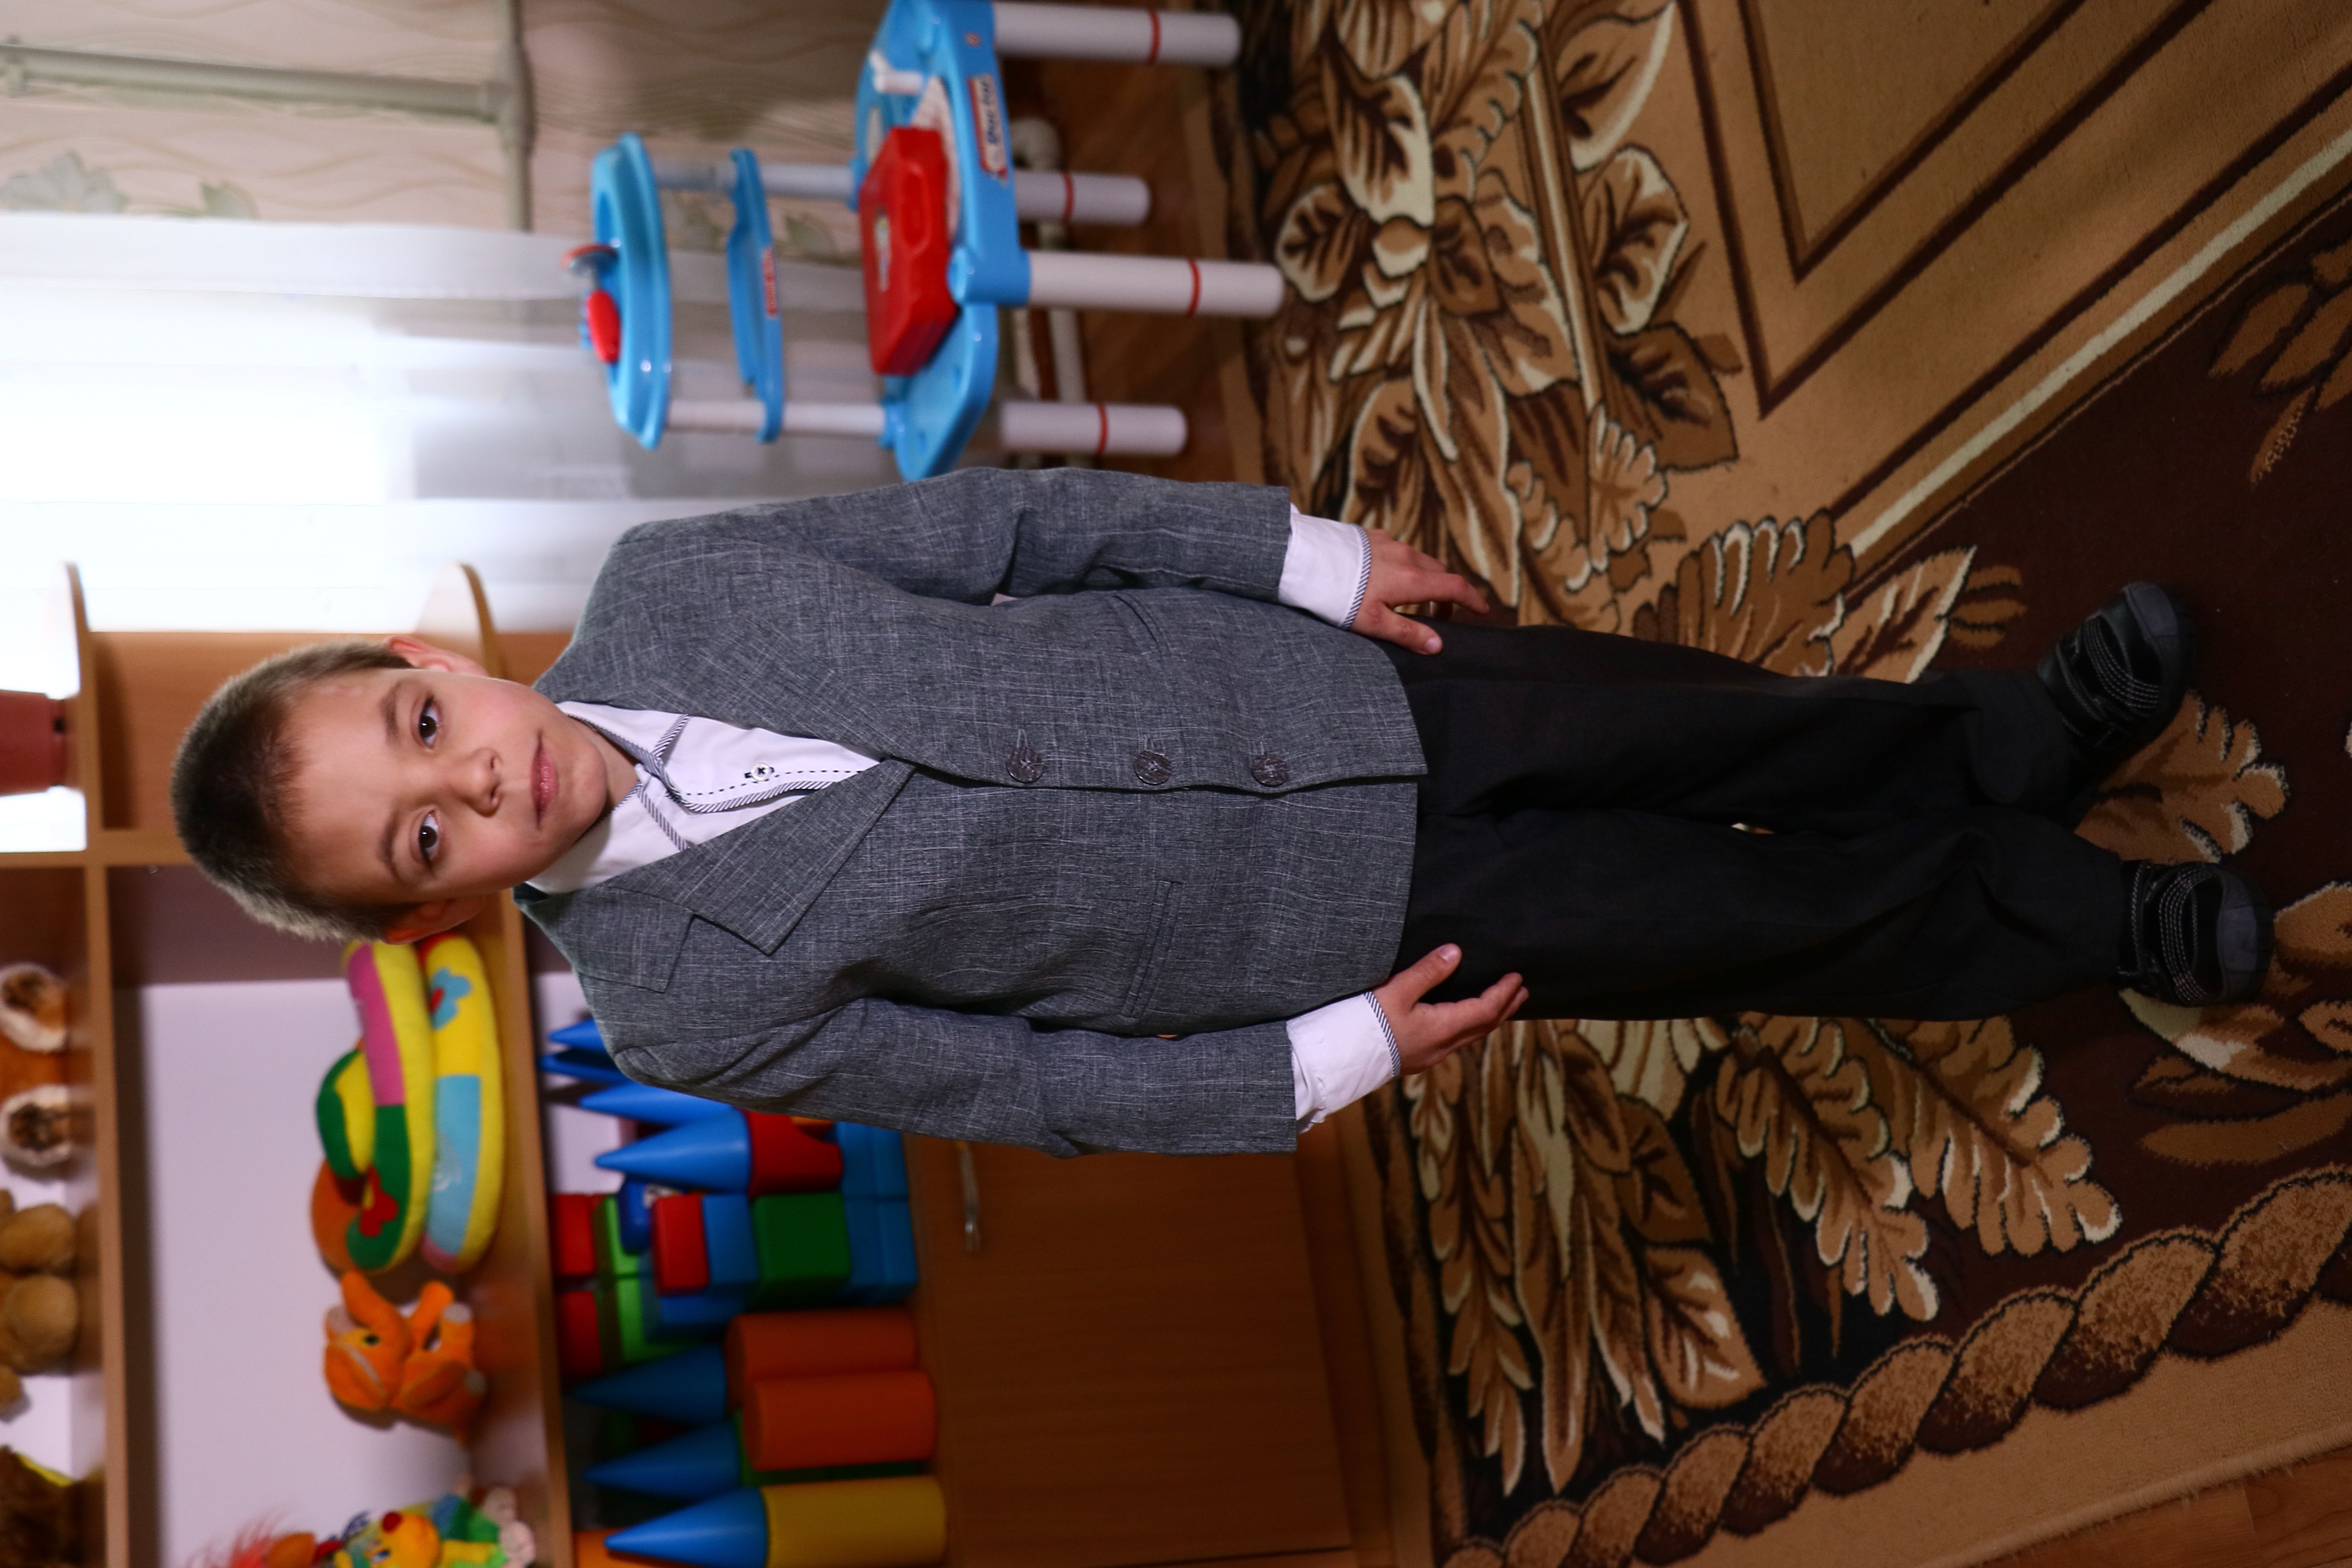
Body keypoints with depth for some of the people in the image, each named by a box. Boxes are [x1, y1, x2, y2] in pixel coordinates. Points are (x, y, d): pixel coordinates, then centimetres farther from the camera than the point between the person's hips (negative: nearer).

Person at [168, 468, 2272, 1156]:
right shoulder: (695, 1005, -18)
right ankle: (2076, 929, 34)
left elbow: (996, 521, -3)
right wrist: (1330, 1064, -10)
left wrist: (1305, 551, -3)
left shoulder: (660, 588, -11)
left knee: (1690, 723, 12)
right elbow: (1031, 1082, -10)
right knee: (1751, 923, 7)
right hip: (1338, 906, -3)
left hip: (1320, 682, 3)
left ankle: (1999, 745, 42)